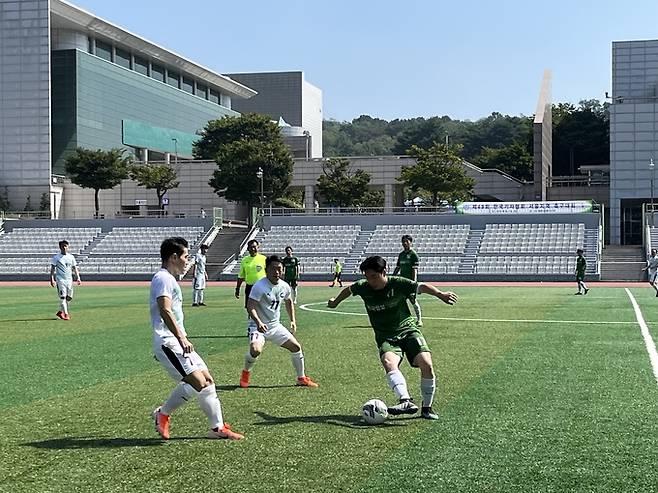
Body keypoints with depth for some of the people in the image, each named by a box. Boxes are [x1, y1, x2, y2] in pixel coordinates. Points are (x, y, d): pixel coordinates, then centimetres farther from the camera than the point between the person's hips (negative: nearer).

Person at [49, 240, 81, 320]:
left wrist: (78, 278, 3)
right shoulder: (56, 257, 0)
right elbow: (52, 269, -1)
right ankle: (66, 314, -12)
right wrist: (52, 279, -11)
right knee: (62, 297, -12)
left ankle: (61, 311, 23)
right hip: (60, 279, -4)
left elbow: (75, 268, 13)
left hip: (69, 279, 4)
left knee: (69, 297, 5)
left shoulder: (71, 257, 11)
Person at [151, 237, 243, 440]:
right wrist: (181, 338, -30)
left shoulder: (169, 279, 21)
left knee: (207, 380, 7)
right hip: (168, 342, -11)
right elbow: (165, 310, -25)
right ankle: (163, 413, -3)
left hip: (177, 343, 11)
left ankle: (218, 427, 11)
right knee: (197, 382, -19)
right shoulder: (163, 278, -12)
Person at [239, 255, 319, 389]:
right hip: (258, 326, -6)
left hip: (275, 326, 7)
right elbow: (250, 306, -25)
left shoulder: (284, 286, 1)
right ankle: (245, 373, 0)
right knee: (256, 350, -30)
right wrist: (258, 322, -39)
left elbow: (288, 302, 22)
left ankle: (302, 378, 22)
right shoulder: (259, 286, -20)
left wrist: (293, 320, 15)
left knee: (296, 347, 4)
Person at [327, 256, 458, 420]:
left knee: (426, 364, -21)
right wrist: (336, 302, 37)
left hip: (408, 329, -1)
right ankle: (406, 402, -49)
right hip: (385, 337, 1)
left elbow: (421, 287, -18)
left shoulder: (397, 284, -11)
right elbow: (349, 290, 18)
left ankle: (427, 408, -2)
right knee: (389, 362, -33)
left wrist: (440, 294, -37)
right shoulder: (363, 287, -3)